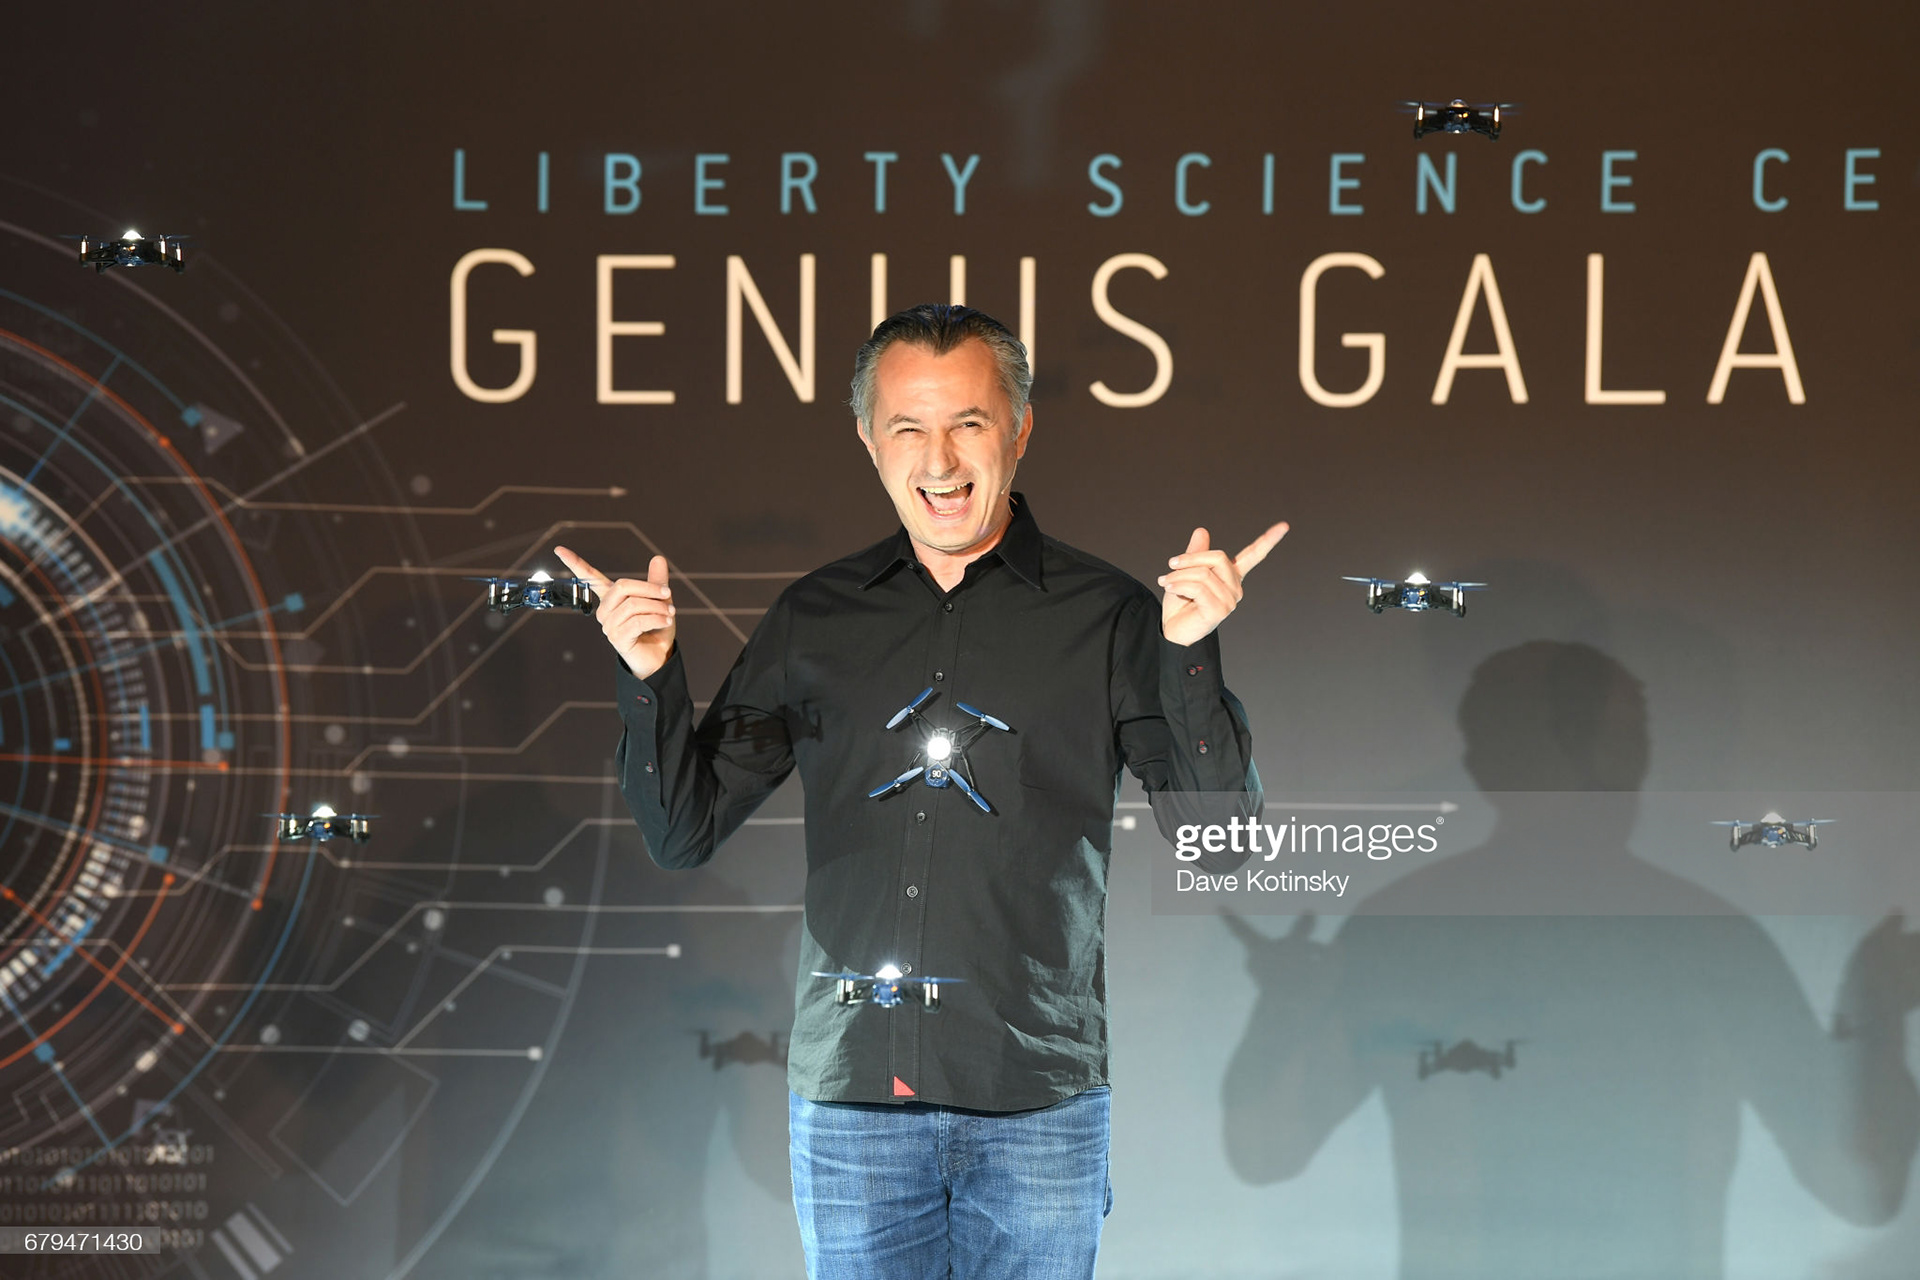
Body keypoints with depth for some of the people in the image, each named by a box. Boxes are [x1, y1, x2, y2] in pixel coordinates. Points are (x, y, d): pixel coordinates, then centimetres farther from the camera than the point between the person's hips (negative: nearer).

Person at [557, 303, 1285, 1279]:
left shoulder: (1103, 615, 2)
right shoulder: (813, 621, 9)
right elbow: (684, 833, 12)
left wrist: (1192, 655, -16)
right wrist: (649, 677, -4)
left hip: (1037, 1100, -2)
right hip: (850, 1096, 2)